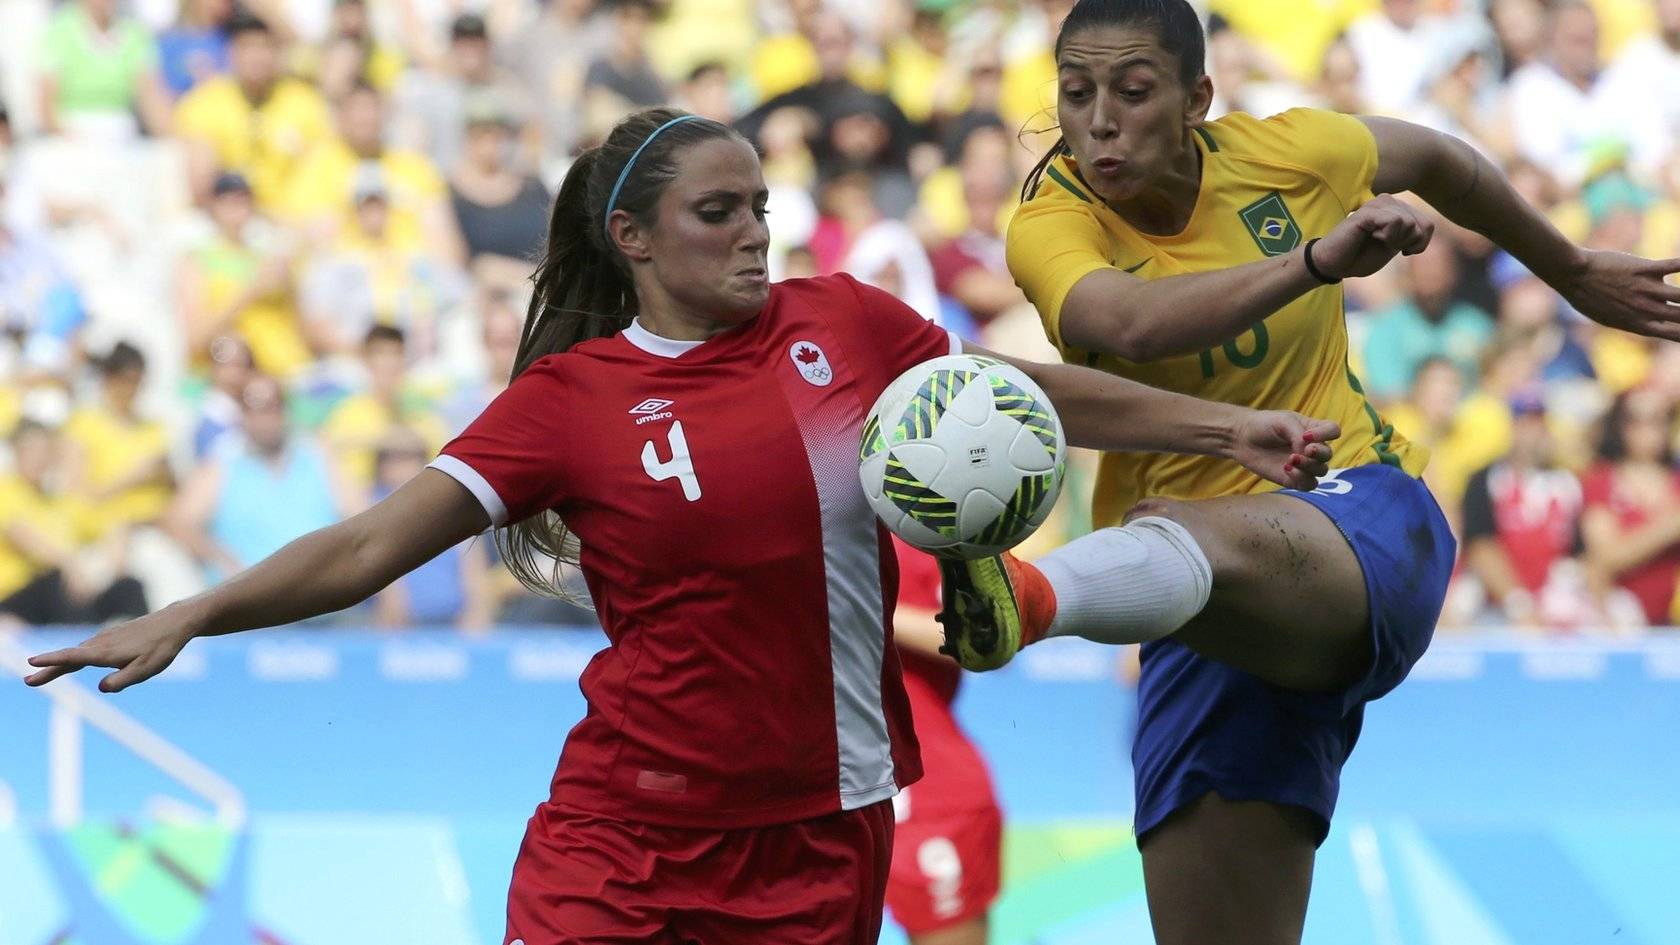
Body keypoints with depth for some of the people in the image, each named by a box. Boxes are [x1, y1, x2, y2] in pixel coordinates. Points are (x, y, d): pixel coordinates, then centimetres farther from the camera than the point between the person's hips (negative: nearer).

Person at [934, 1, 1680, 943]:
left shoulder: (1287, 154, -2)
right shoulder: (1053, 223, -8)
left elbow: (1439, 158, 21)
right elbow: (1131, 323, -32)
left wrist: (1575, 273, 35)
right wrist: (1318, 260, -44)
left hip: (1365, 521, -3)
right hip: (1223, 619, 3)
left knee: (1210, 541, -40)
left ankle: (1029, 597, -75)